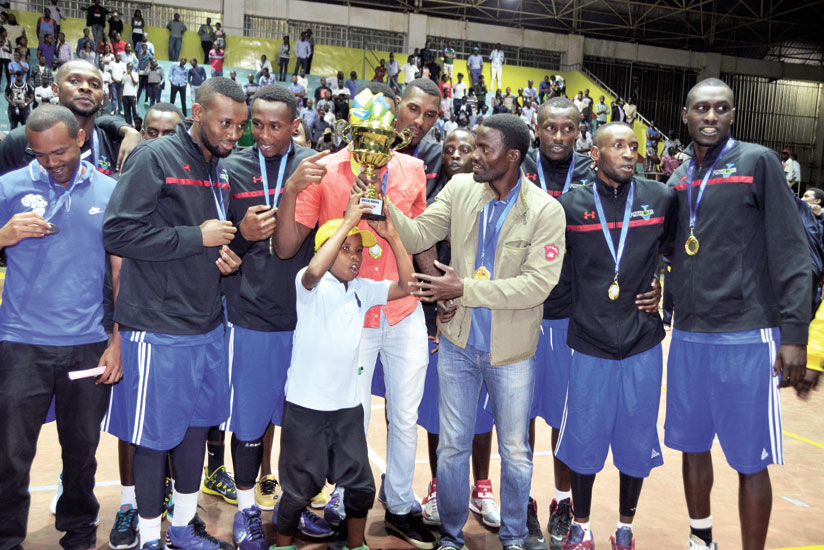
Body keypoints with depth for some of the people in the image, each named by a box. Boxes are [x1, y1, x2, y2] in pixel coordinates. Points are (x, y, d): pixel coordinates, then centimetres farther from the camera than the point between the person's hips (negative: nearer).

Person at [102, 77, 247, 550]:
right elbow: (118, 232, -19)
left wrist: (226, 257, 2)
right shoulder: (155, 158, -11)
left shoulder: (221, 171, 12)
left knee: (198, 425, 16)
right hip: (158, 328, -7)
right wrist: (198, 237, -17)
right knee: (155, 436, 5)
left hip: (207, 324, 7)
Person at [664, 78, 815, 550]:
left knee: (750, 459, 3)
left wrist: (794, 332, -13)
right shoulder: (678, 180, 11)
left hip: (747, 337, -5)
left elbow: (790, 253, -8)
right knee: (693, 445, 15)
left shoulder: (758, 162, -4)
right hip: (688, 335, 5)